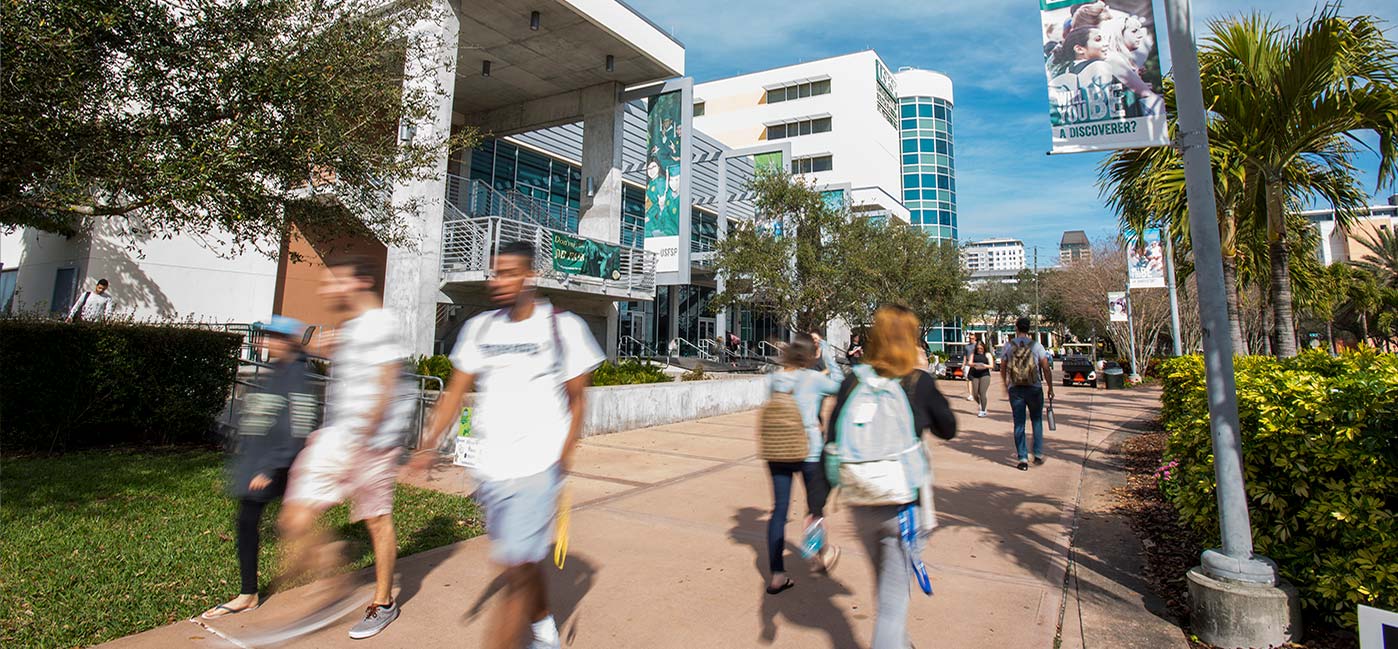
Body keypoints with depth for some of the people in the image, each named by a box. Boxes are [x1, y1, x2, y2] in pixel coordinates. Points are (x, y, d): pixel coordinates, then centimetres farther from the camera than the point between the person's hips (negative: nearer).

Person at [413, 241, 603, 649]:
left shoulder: (563, 327, -5)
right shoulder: (479, 328, 8)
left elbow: (576, 399, -2)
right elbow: (456, 390, 9)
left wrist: (564, 458, -8)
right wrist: (429, 442, -3)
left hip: (538, 466, -5)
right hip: (491, 466, 5)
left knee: (516, 570, -7)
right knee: (523, 562, 19)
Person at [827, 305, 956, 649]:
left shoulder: (853, 381, -5)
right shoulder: (921, 383, -10)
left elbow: (832, 446, -7)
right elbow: (948, 430, 7)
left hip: (861, 504, 4)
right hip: (902, 504, -3)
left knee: (886, 584, 28)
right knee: (894, 598, 7)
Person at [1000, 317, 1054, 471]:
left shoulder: (1008, 346, 0)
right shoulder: (1036, 346, -2)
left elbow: (1002, 369, 6)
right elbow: (1046, 369, -4)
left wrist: (1005, 385, 23)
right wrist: (1050, 389, 5)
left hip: (1015, 389, 0)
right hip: (1034, 389, 0)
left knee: (1019, 424, 4)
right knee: (1037, 421, 15)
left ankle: (1023, 458, 3)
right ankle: (1038, 454, 17)